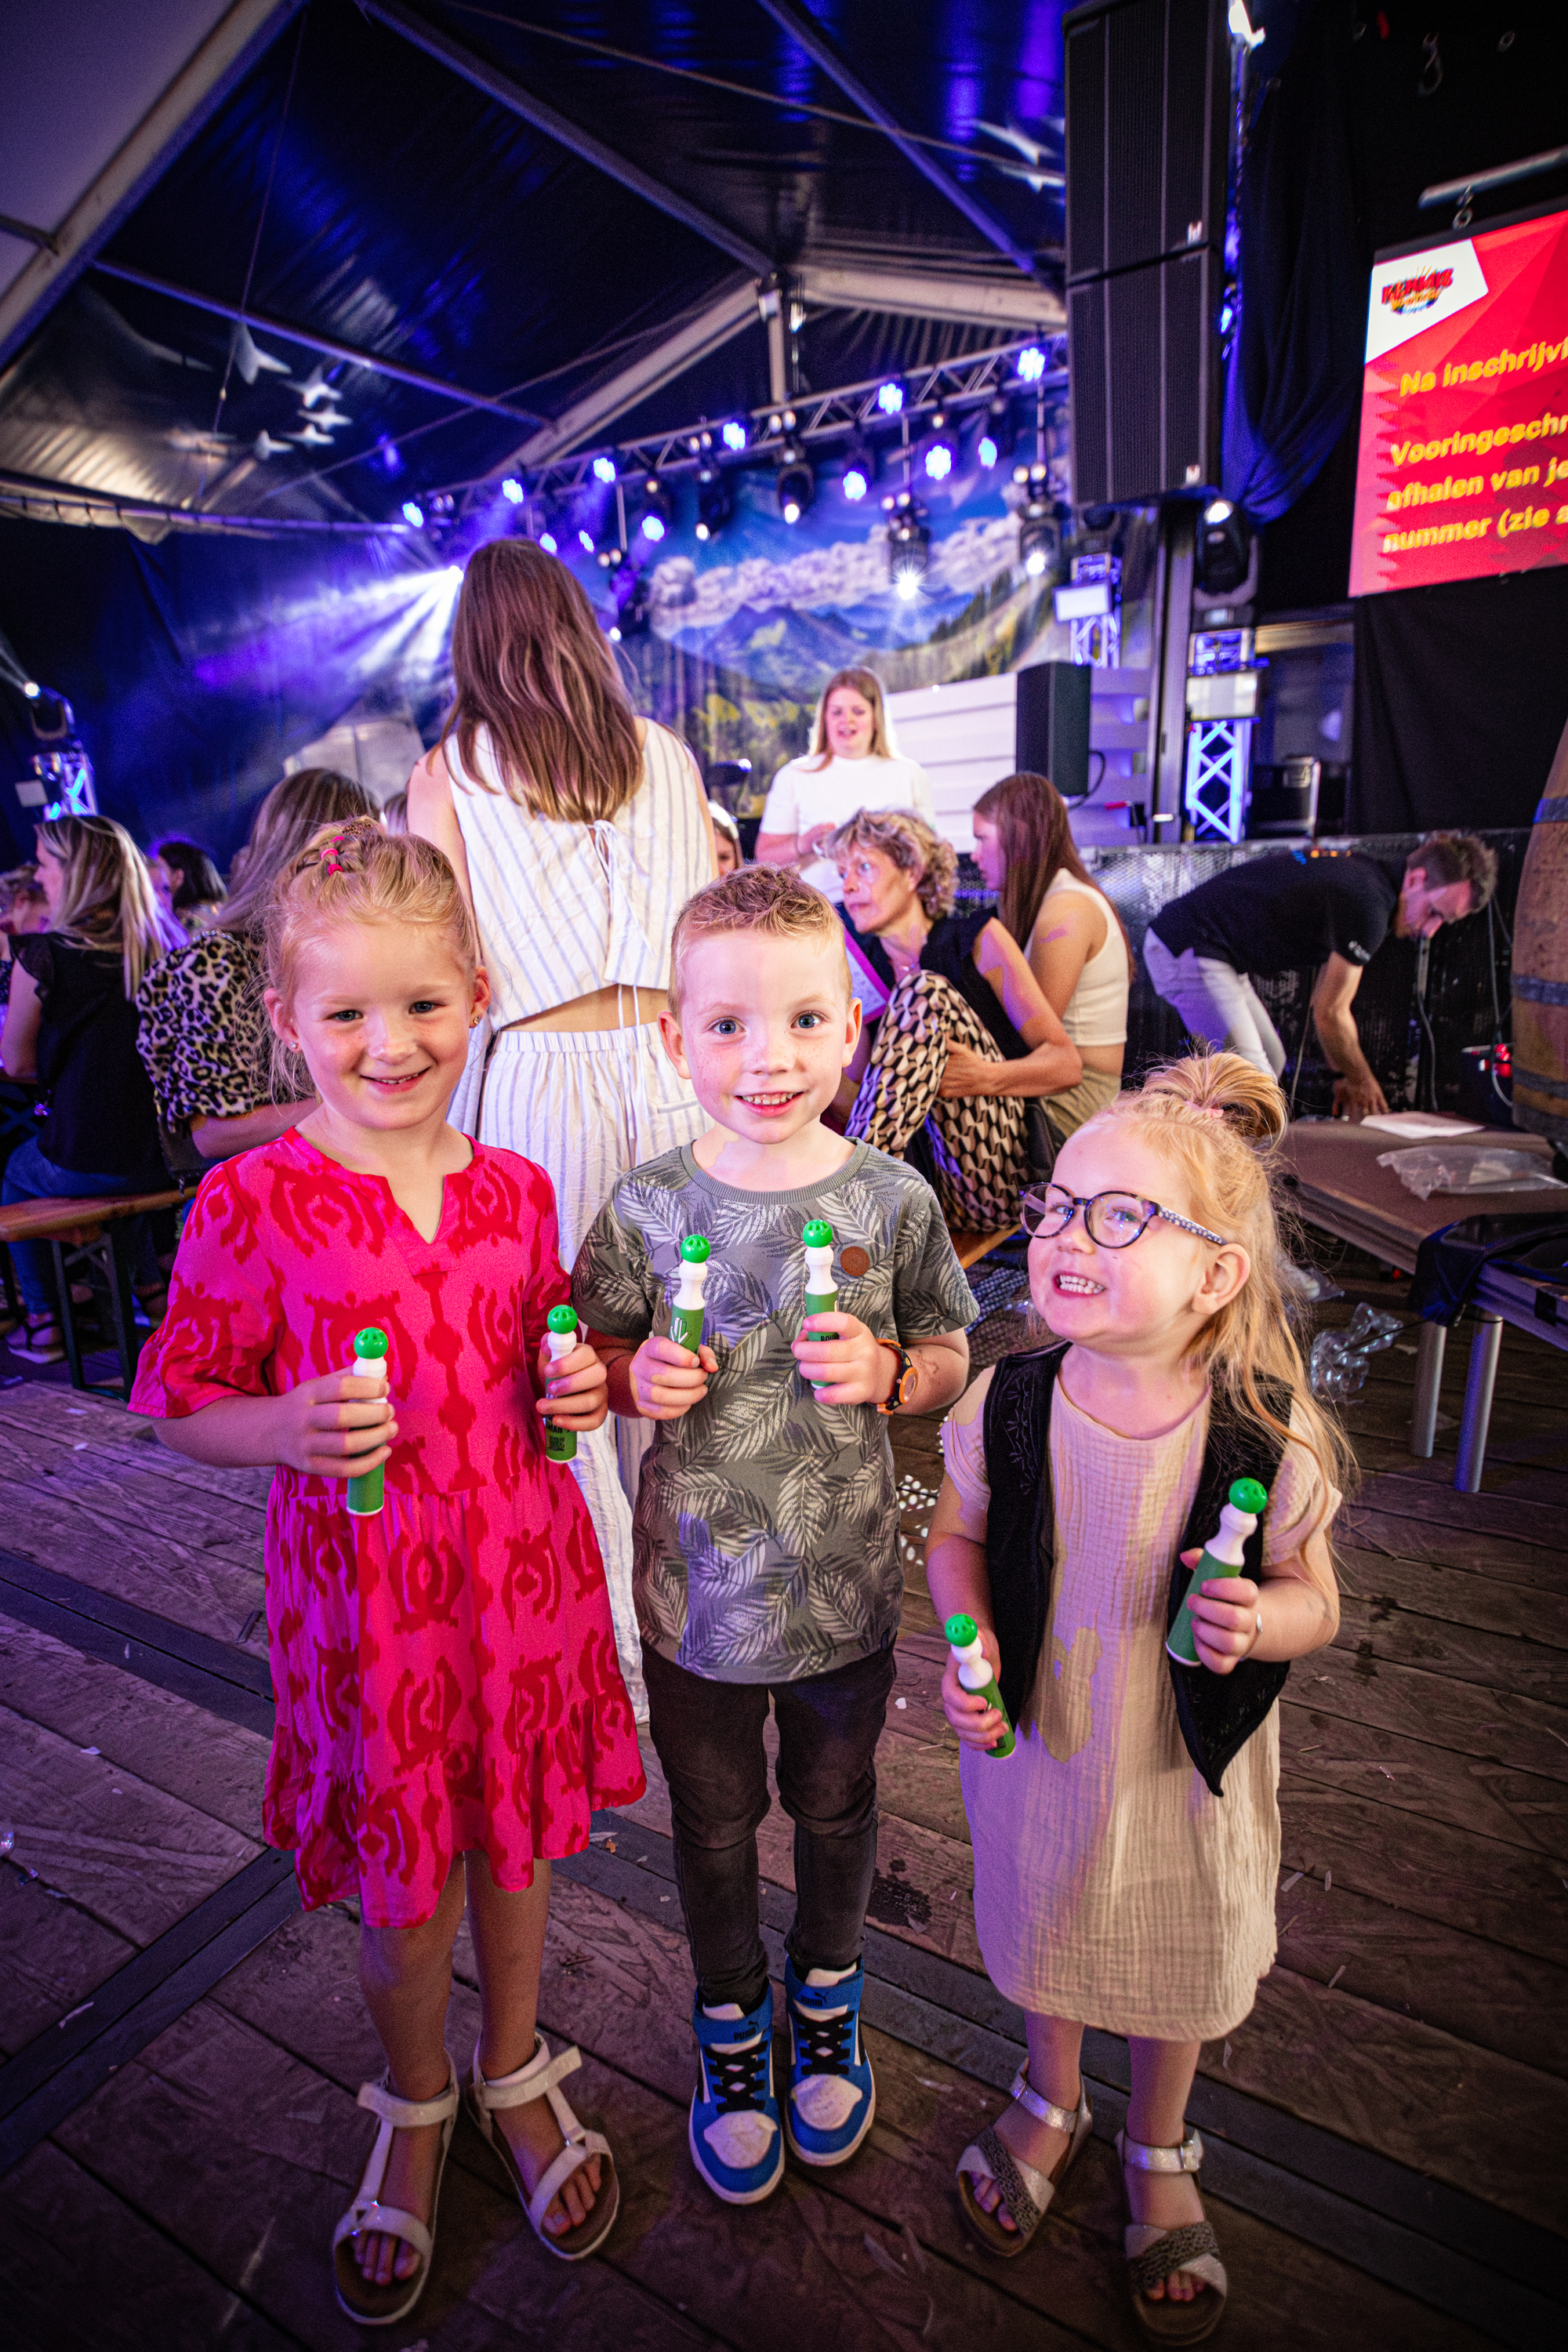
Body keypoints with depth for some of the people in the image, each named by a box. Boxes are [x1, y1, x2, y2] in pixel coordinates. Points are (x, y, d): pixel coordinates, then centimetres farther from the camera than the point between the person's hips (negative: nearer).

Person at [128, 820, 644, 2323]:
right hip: (364, 1594, -2)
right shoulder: (250, 1205, -12)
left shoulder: (516, 1191, -1)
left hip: (522, 1570, 3)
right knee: (402, 1887, 17)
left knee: (517, 1846, 21)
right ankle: (415, 2112, 50)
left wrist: (578, 1391, -8)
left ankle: (515, 2076, 51)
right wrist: (293, 1429, -24)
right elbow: (184, 1409, -5)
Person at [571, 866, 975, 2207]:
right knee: (715, 1821, 23)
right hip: (696, 1588, 0)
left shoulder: (890, 1199, -13)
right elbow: (592, 1363, -1)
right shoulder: (646, 1208, -14)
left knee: (834, 1805, 26)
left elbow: (953, 1363, -2)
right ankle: (731, 2020, 54)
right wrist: (638, 1380, -22)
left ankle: (828, 1995, 58)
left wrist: (887, 1371, -22)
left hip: (845, 1586, 1)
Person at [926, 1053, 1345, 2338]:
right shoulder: (1007, 1405, -21)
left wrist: (1259, 1623, -31)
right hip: (1037, 1743, 2)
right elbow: (958, 1535, -3)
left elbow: (1314, 1598, -10)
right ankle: (1051, 2100, 62)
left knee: (1177, 1962, 24)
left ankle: (1159, 2152, 59)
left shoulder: (1266, 1437, -26)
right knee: (1043, 1933, 27)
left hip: (1189, 1763, -1)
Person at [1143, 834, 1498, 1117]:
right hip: (1190, 950, -11)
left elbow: (1328, 999, 18)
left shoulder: (1363, 873, 13)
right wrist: (1361, 1081, 5)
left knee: (1271, 1059, 18)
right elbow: (1329, 1013, -10)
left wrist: (1345, 1075, 20)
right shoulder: (1369, 904, -18)